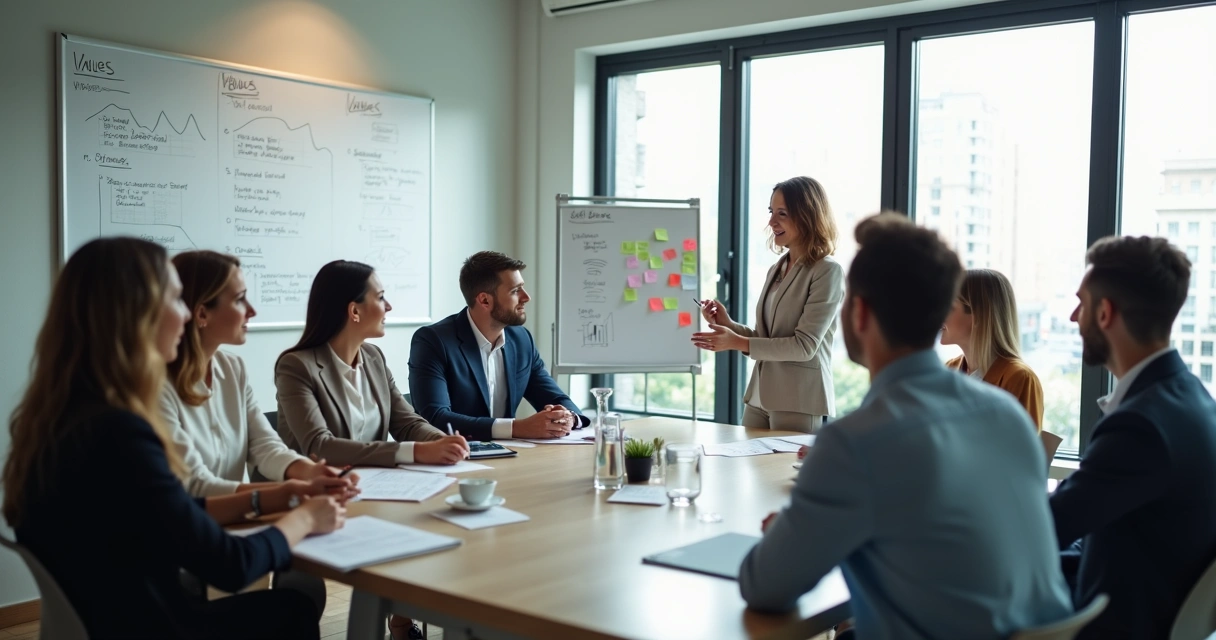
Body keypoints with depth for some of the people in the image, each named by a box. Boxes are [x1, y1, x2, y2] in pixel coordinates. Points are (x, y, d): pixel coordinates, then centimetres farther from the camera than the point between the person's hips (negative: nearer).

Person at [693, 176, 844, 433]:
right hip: (759, 398, 7)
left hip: (799, 404, -7)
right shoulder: (777, 269, 12)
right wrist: (727, 324, -2)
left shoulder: (827, 271, -10)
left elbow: (805, 346, -15)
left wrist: (737, 342, -18)